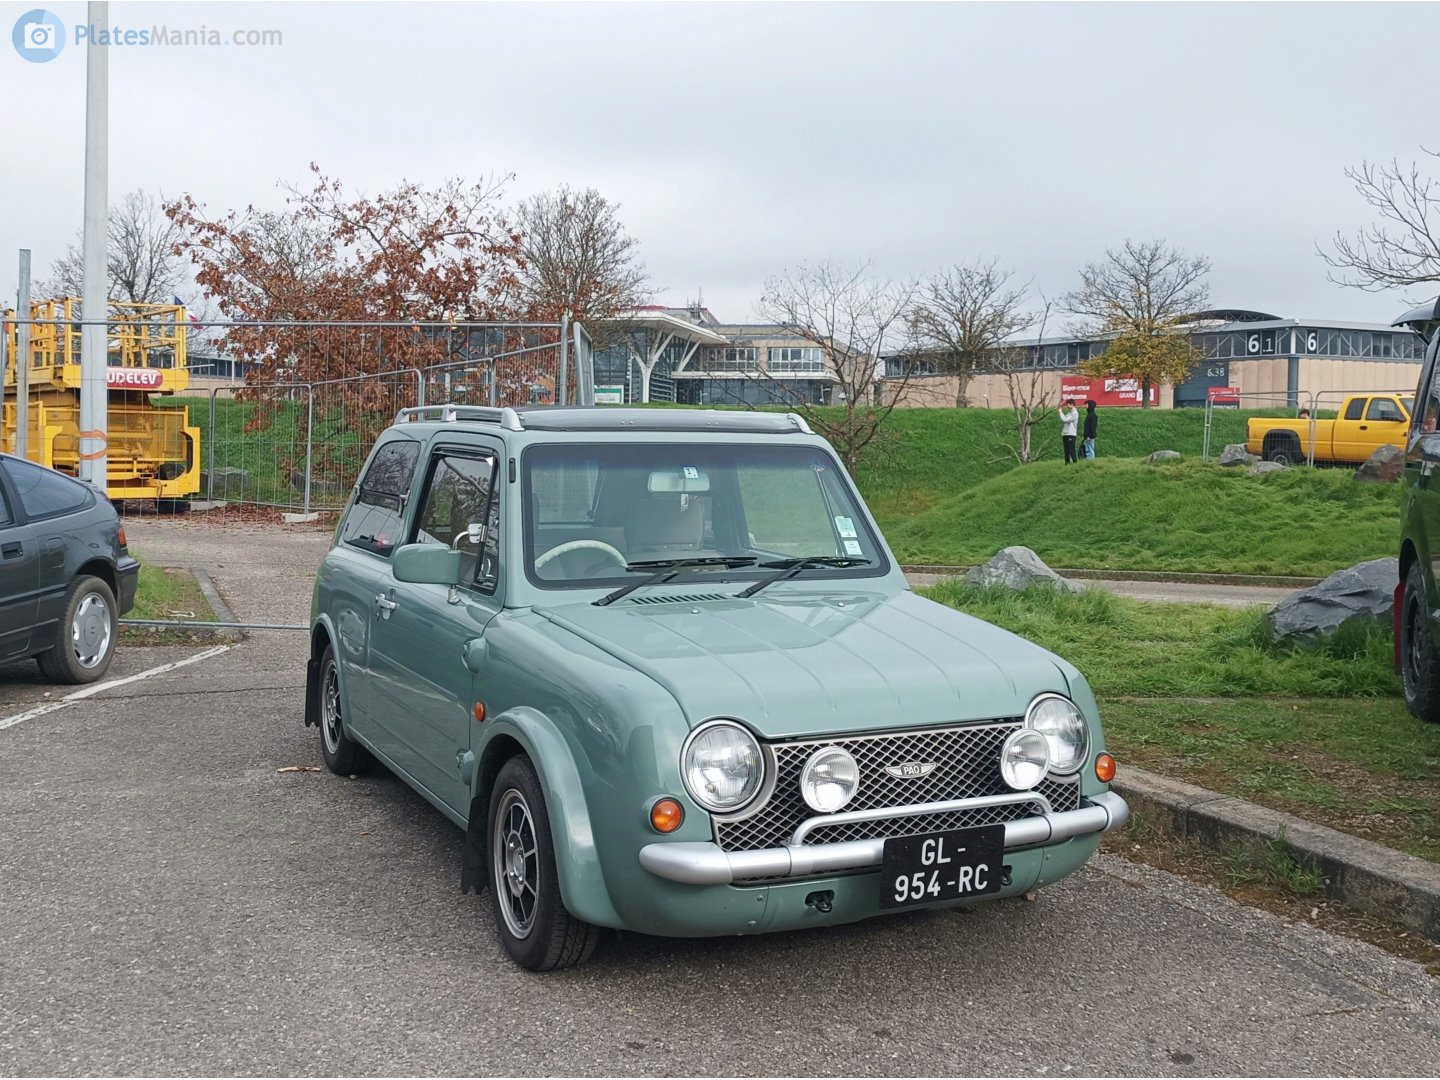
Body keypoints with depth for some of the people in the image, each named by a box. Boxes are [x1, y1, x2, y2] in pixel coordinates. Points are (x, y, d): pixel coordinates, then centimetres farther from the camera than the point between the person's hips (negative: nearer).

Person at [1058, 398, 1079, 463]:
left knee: (1071, 450, -9)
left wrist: (1060, 412, -5)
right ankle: (1067, 463, 10)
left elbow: (1065, 419, -17)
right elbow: (1063, 420, 15)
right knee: (1066, 451, 8)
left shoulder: (1075, 413, -9)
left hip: (1071, 435, -8)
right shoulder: (1069, 413, 18)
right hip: (1065, 434, 8)